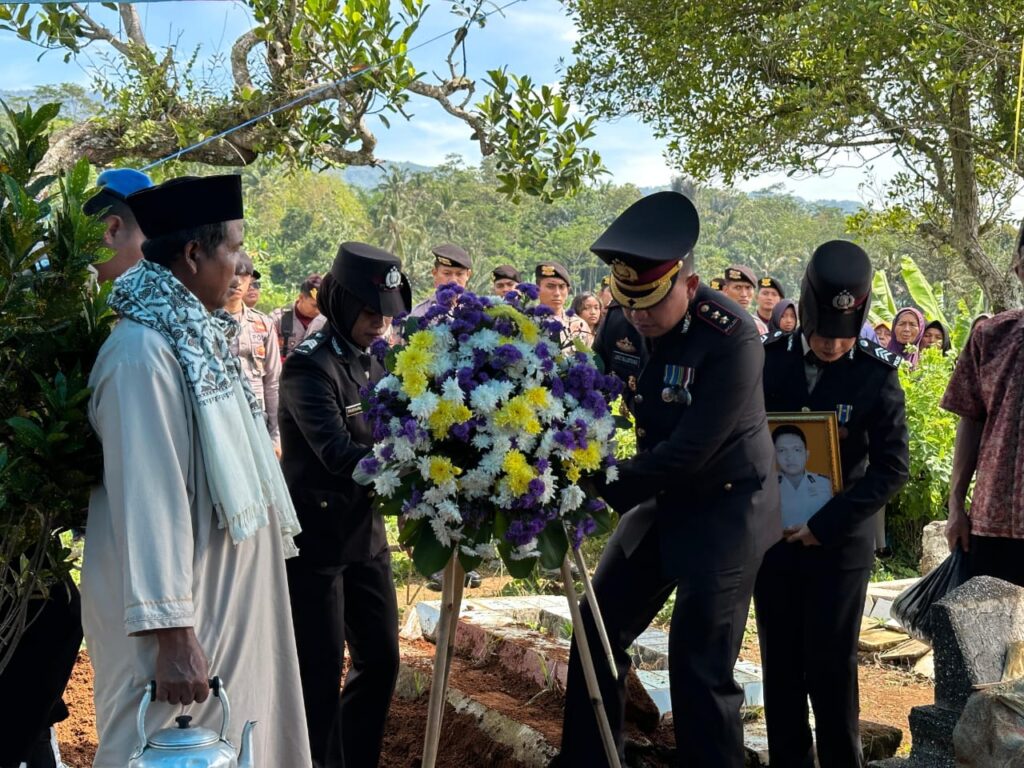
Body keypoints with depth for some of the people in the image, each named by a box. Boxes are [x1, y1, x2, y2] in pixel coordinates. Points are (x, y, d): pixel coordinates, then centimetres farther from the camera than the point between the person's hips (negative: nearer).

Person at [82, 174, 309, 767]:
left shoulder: (194, 334, 9)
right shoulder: (144, 350, -21)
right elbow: (148, 496, -25)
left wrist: (275, 539, 21)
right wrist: (171, 630, -26)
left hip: (226, 595, 9)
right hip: (183, 612, -9)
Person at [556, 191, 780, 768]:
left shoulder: (733, 339, -25)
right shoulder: (624, 323, -5)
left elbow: (689, 451, -27)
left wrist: (595, 494, -27)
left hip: (725, 510, -7)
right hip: (661, 499, 7)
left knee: (700, 667, -5)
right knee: (598, 632, 11)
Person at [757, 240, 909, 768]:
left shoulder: (877, 375, -8)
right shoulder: (769, 359, -2)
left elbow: (892, 467, -10)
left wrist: (824, 525, -16)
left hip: (840, 544, -3)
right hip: (772, 536, 3)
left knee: (831, 667, 3)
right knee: (780, 664, 11)